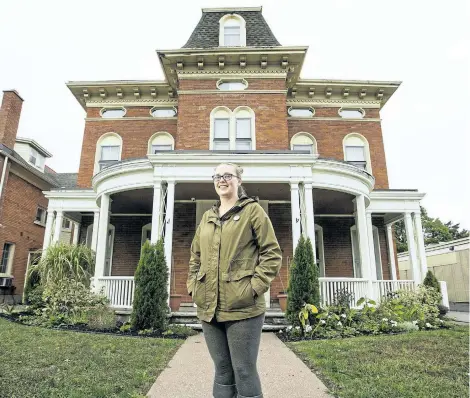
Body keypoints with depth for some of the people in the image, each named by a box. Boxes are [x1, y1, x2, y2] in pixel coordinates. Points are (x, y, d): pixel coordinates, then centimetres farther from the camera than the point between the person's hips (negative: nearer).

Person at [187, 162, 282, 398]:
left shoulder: (253, 210, 0)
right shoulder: (207, 217, 16)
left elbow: (272, 253, -4)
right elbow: (195, 257, 21)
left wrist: (255, 286, -13)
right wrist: (193, 286, 8)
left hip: (242, 307, -5)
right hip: (209, 307, 5)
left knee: (244, 372, 3)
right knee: (222, 371, 16)